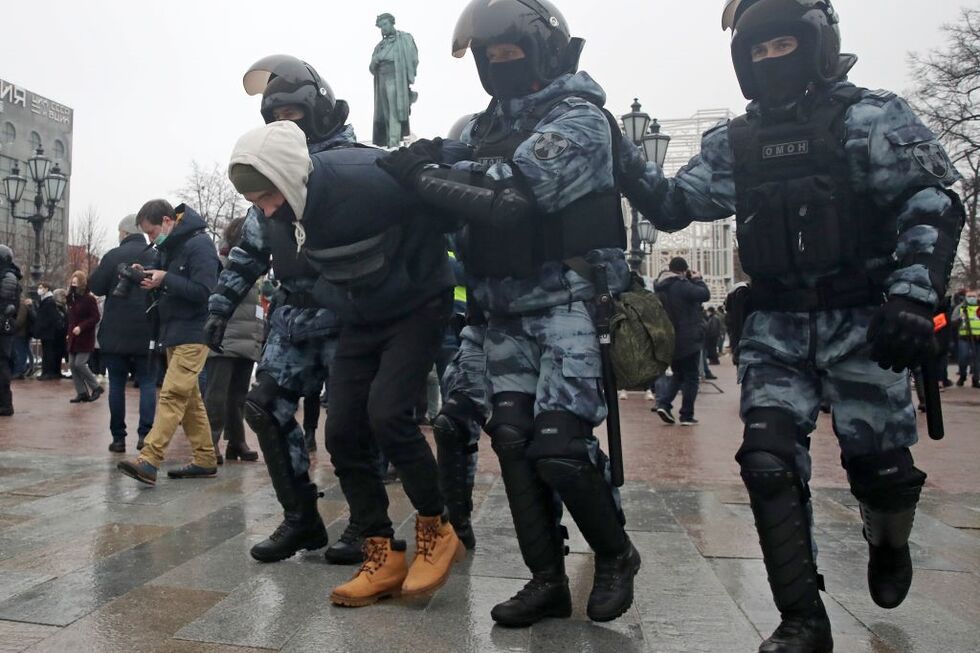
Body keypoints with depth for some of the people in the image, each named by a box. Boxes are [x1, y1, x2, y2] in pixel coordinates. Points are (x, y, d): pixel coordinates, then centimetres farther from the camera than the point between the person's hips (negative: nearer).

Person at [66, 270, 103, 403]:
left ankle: (96, 387, 5)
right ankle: (82, 393, 11)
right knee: (72, 365, 4)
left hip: (85, 338, -8)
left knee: (80, 364, -13)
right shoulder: (71, 298, 12)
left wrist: (81, 327, -22)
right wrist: (70, 331, 12)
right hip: (73, 337, 8)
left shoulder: (89, 299, -10)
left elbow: (95, 318, -15)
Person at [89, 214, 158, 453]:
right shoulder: (156, 257, 0)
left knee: (117, 384, 8)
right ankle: (144, 433, -7)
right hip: (146, 334, 0)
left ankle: (118, 437, 9)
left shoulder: (113, 255, -4)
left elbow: (95, 287, -2)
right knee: (147, 383, 5)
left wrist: (102, 271, 16)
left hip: (115, 333, 0)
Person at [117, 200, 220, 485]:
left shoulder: (199, 244, -13)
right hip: (173, 333, 9)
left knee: (173, 394, -14)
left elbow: (204, 291, -21)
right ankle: (205, 460, 17)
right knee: (189, 398, 10)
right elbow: (170, 287, 17)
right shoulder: (169, 246, 13)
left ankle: (148, 461, -17)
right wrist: (148, 276, -1)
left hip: (193, 334, -9)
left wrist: (164, 279, -21)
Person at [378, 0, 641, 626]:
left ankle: (616, 554, 16)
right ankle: (548, 580, 16)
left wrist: (422, 176, -14)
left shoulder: (578, 118, -8)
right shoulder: (489, 125, 15)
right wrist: (417, 163, -10)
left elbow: (508, 204, -20)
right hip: (507, 310, 7)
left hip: (569, 301, -7)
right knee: (513, 439, 2)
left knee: (559, 444, -13)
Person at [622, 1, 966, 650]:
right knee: (769, 462, -7)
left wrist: (914, 296, -22)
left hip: (862, 321, -3)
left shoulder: (869, 117, -3)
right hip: (777, 326, 3)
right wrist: (625, 163, -8)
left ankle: (889, 542, 42)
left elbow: (934, 206, -9)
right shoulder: (732, 143, 9)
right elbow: (673, 205, 8)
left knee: (878, 461, 5)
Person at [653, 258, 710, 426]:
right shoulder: (682, 285, -19)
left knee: (678, 374, 20)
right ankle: (687, 416, 6)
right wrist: (697, 279, -3)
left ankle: (664, 404, 1)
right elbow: (705, 294, -21)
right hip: (689, 340, -7)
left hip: (669, 341, 7)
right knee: (691, 377, 5)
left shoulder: (660, 288, 6)